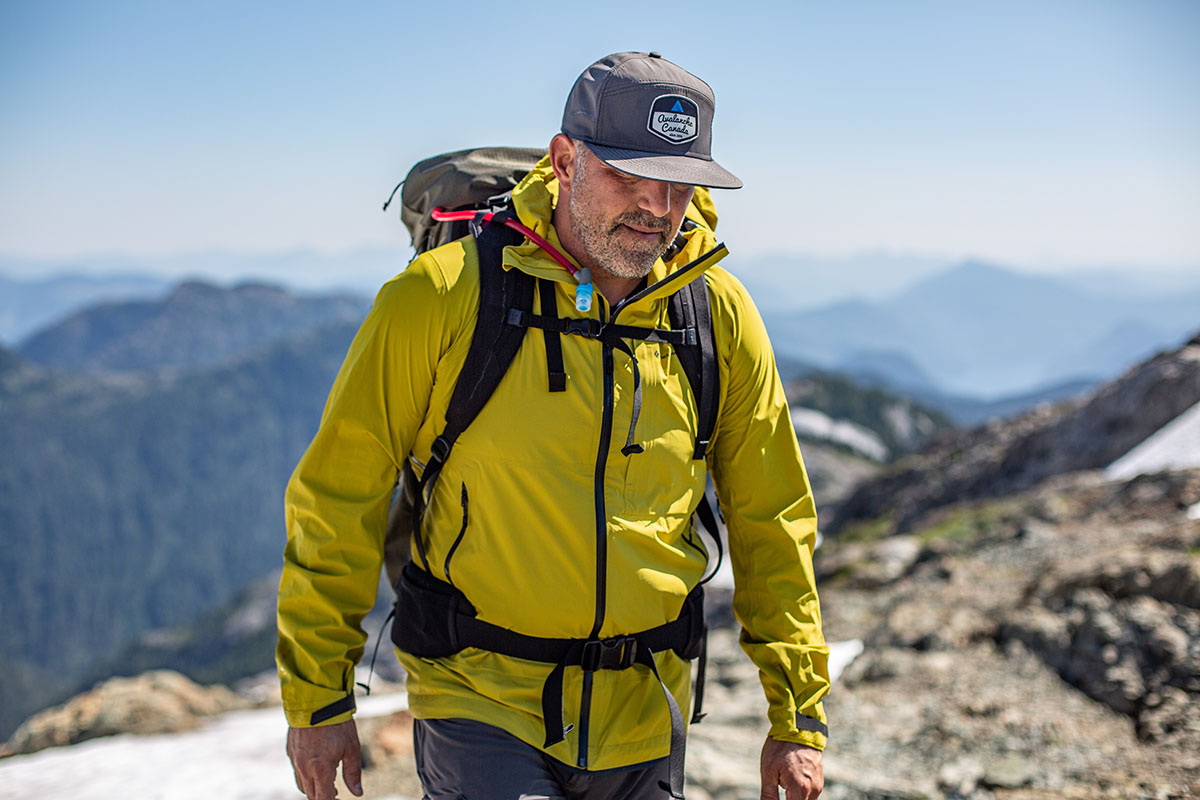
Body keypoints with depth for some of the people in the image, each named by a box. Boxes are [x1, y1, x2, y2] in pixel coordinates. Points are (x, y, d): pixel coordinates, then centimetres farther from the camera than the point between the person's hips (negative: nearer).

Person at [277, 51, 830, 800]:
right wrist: (318, 698, -2)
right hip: (479, 704, -3)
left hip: (641, 720, 4)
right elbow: (338, 499, -5)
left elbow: (773, 524, 6)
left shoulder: (720, 314, -2)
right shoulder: (441, 296, -13)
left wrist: (798, 718, 6)